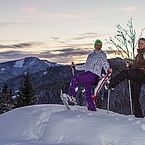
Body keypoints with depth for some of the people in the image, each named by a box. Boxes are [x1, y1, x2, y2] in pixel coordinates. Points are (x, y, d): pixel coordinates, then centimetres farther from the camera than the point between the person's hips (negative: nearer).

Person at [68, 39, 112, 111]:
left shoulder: (102, 54, 8)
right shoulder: (90, 55, 27)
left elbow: (105, 63, -1)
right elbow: (86, 66, 32)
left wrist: (108, 69, -21)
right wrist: (76, 67, 28)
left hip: (94, 75, -7)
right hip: (88, 74, 7)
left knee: (75, 78, -20)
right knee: (87, 93, 0)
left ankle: (72, 96, -20)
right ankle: (92, 109, 3)